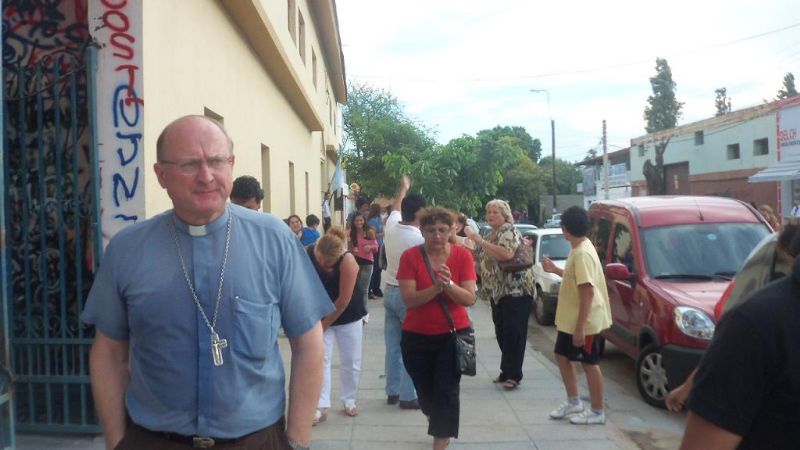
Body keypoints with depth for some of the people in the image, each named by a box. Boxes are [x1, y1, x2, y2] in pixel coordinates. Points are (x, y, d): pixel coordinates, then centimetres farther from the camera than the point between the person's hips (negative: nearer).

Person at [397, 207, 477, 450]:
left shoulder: (463, 255, -8)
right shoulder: (410, 256, -10)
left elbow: (469, 299, -13)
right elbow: (408, 299, -18)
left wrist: (449, 285, -31)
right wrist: (437, 287, -31)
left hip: (454, 334, -1)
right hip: (417, 337, 1)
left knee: (447, 391, -3)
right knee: (425, 392, 16)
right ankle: (441, 428, 47)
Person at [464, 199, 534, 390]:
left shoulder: (509, 231, -12)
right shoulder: (492, 234, 16)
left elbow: (507, 254, -31)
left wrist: (479, 240, -29)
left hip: (515, 290, -9)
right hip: (498, 291, 9)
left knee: (513, 333, -5)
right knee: (501, 333, 12)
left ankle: (514, 375, 2)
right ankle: (506, 371, 23)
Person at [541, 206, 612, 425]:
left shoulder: (582, 253, -24)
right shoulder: (579, 248, 8)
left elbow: (587, 292, -27)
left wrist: (580, 327, -25)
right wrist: (555, 270, 19)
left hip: (584, 321, -10)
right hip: (570, 319, 10)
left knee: (589, 363, 2)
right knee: (562, 356, 17)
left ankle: (597, 411, 16)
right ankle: (573, 402, 30)